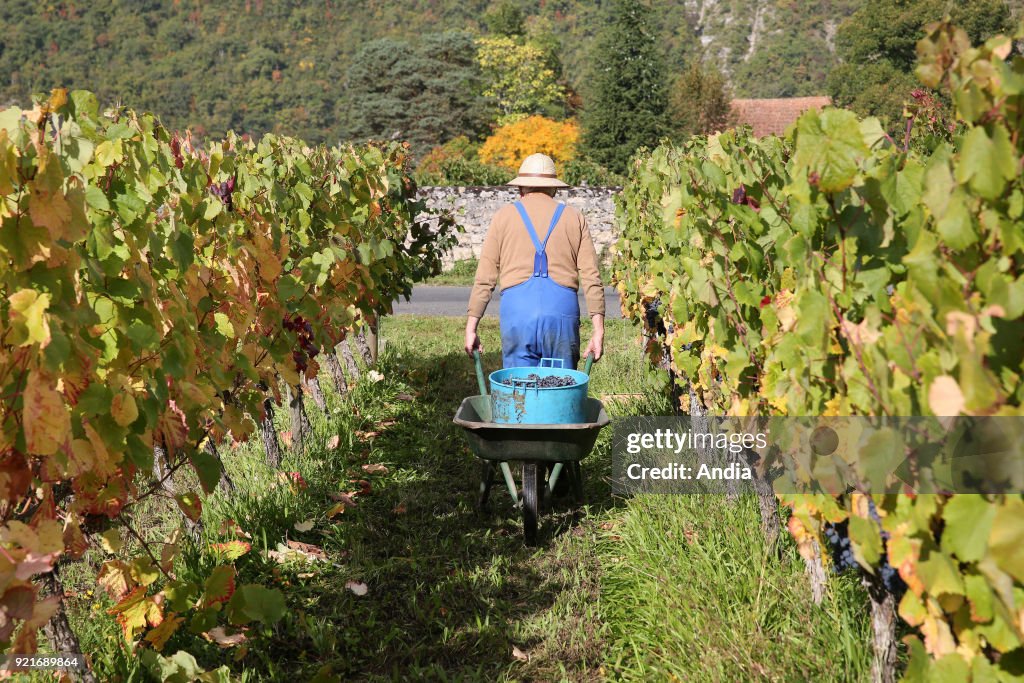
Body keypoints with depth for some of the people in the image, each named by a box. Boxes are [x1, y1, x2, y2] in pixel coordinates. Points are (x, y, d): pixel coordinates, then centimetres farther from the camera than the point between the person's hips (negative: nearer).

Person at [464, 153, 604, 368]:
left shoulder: (504, 216, 12)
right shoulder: (575, 219, 14)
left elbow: (484, 279, 7)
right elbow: (591, 278, 5)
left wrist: (471, 327, 9)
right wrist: (598, 331, 4)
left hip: (517, 309, 0)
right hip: (562, 309, 1)